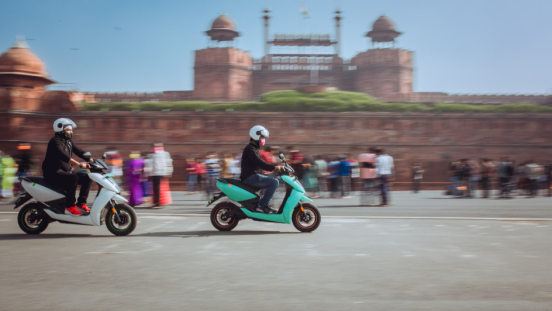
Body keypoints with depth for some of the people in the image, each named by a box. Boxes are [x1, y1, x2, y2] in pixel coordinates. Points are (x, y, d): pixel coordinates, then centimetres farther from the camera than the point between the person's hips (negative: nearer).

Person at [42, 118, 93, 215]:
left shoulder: (68, 141, 16)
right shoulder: (55, 141, -13)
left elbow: (79, 151, 13)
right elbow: (63, 156, -29)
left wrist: (92, 160, -4)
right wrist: (79, 164, -39)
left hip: (66, 171, 9)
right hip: (53, 173, -9)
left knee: (87, 178, -3)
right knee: (73, 178, -33)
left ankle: (81, 203, -2)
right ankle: (70, 206, -26)